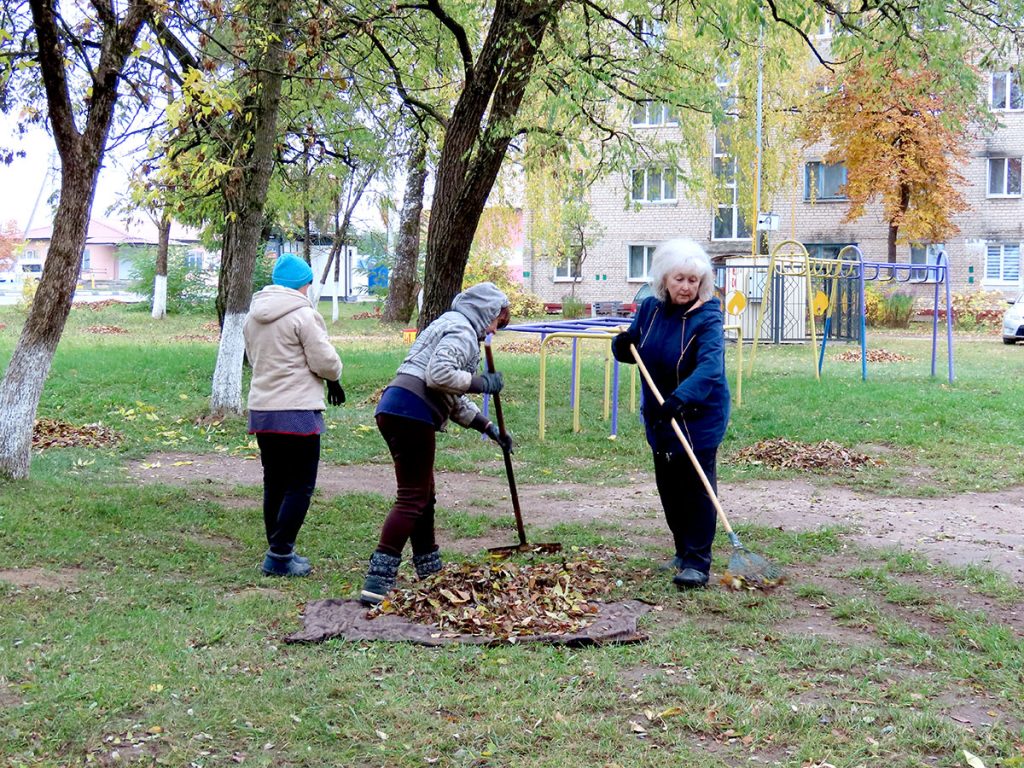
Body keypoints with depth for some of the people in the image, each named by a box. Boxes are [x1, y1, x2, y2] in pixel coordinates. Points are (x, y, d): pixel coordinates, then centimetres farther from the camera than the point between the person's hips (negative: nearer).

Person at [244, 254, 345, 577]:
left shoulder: (253, 316, 11)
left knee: (274, 484, 16)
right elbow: (325, 361, -11)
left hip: (261, 411, 8)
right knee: (300, 487, 0)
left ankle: (279, 550, 24)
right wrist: (334, 378, 9)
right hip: (297, 412, -8)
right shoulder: (303, 314, -13)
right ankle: (280, 556, -2)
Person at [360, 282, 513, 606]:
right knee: (412, 498, -11)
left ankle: (429, 572, 31)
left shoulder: (453, 326, 30)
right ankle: (377, 582, -17)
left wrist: (489, 427, 32)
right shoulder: (462, 329, -3)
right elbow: (439, 374, -21)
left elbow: (453, 399, 33)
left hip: (395, 410, 10)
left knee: (423, 495, 19)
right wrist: (480, 383, -8)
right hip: (411, 412, -10)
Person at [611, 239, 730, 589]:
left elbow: (710, 367, -32)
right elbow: (630, 351, 13)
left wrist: (682, 397, -46)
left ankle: (697, 562, -3)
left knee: (696, 486, -6)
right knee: (669, 486, 14)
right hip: (660, 416, 7)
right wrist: (623, 345, -11)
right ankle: (683, 551, 29)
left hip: (700, 417, -6)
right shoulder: (650, 309, 2)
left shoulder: (707, 318, -17)